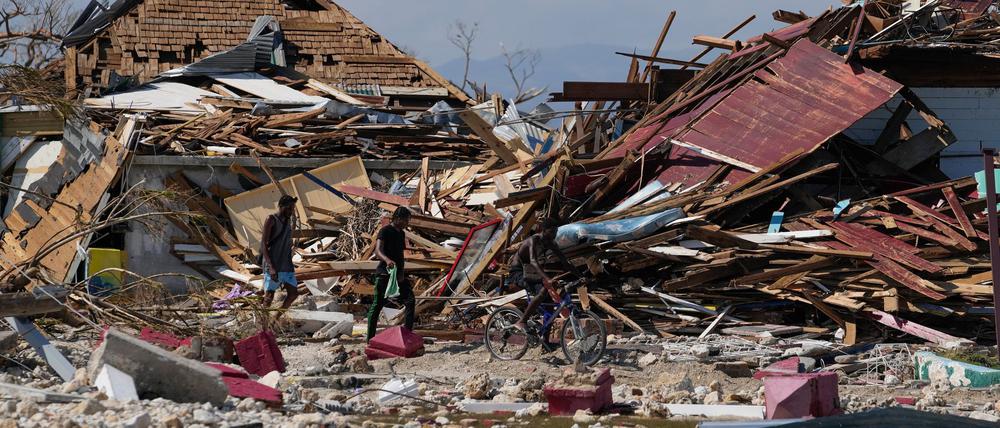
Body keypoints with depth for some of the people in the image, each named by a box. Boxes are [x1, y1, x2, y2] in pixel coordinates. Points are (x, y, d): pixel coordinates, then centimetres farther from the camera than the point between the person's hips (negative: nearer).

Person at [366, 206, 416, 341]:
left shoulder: (401, 234, 16)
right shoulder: (385, 231, -9)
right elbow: (378, 251, -24)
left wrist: (402, 272, 2)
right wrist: (387, 260, -46)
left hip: (398, 274, 7)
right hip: (384, 273, -7)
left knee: (410, 301, -4)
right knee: (378, 304, -4)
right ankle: (370, 339, 1)